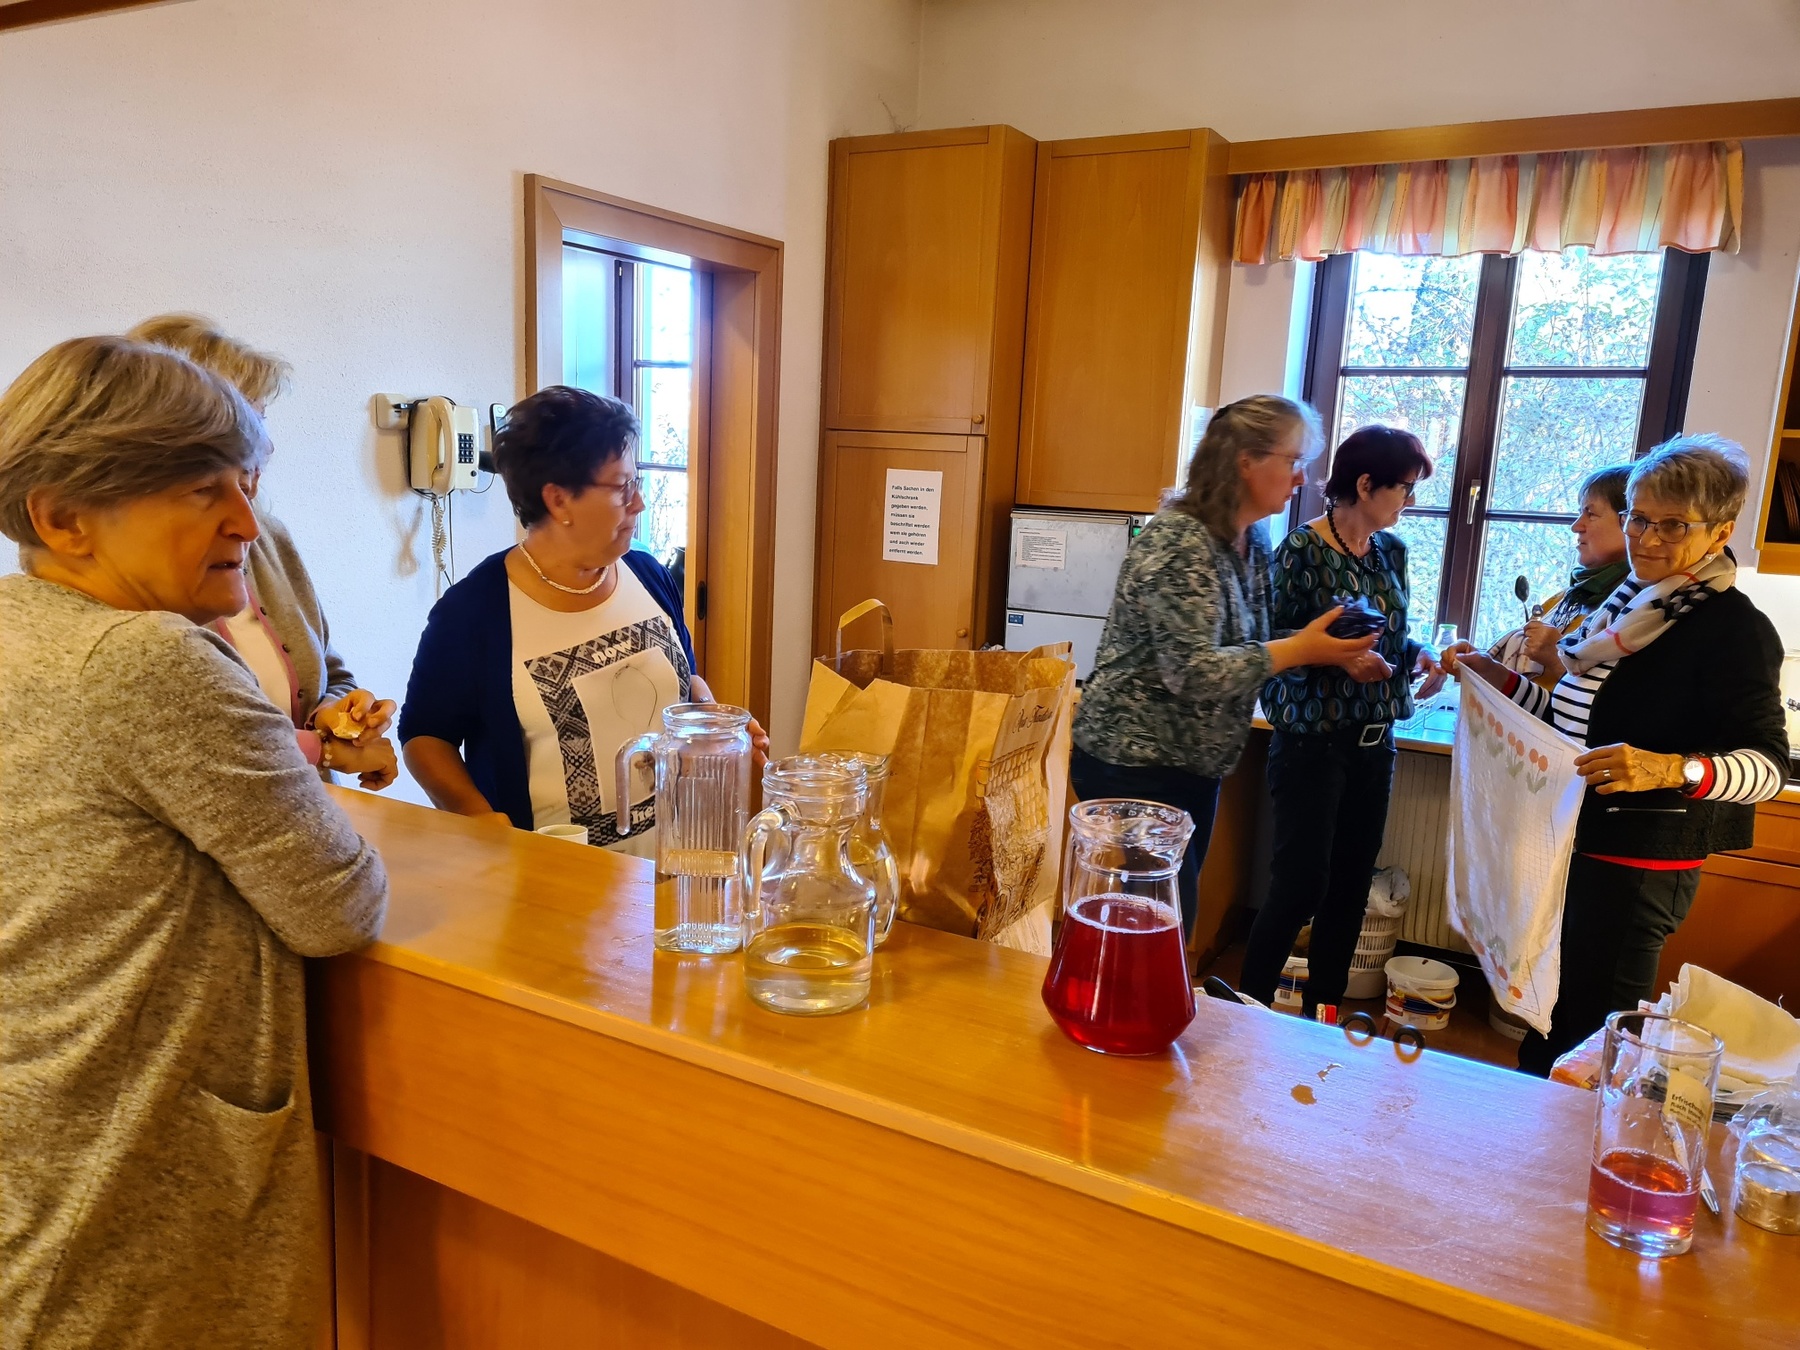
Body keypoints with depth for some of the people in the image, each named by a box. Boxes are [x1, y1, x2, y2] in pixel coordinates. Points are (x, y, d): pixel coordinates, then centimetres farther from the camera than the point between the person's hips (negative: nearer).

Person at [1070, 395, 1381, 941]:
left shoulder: (1253, 542, 7)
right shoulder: (1177, 543, -20)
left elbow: (1243, 647, 11)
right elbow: (1194, 672, -26)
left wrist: (1324, 650, -3)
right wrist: (1300, 650, -22)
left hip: (1193, 765, 9)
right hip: (1134, 765, -9)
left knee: (1176, 916, 17)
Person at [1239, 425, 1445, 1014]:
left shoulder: (1391, 549, 8)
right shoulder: (1302, 549, -12)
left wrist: (1418, 654, -2)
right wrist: (1336, 657, -25)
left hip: (1374, 741, 7)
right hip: (1312, 740, -7)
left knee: (1351, 884, 12)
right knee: (1302, 883, -4)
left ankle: (1322, 1012, 26)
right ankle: (1251, 1006, 14)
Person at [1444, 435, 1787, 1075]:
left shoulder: (1736, 629, -15)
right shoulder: (1630, 602, 10)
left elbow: (1768, 763, -22)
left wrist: (1672, 769, -39)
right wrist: (1498, 676, 8)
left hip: (1640, 862, -8)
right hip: (1578, 841, 8)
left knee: (1592, 1028, 2)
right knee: (1549, 1015, 20)